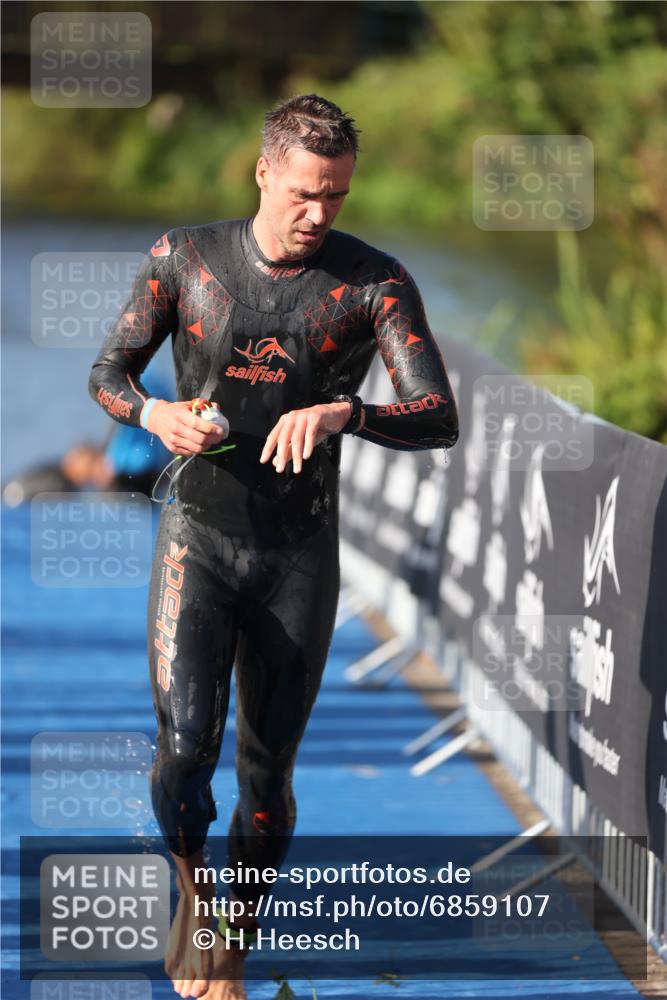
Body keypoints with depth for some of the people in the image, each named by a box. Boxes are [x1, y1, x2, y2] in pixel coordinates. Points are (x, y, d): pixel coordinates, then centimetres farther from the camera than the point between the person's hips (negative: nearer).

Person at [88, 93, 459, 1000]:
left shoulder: (374, 283, -7)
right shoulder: (184, 259, -3)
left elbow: (439, 420, -14)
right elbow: (108, 372, 8)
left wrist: (341, 413, -33)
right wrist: (155, 415, -15)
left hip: (302, 559, 1)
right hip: (197, 542, 0)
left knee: (267, 767, 8)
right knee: (186, 747, -17)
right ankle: (190, 884, 16)